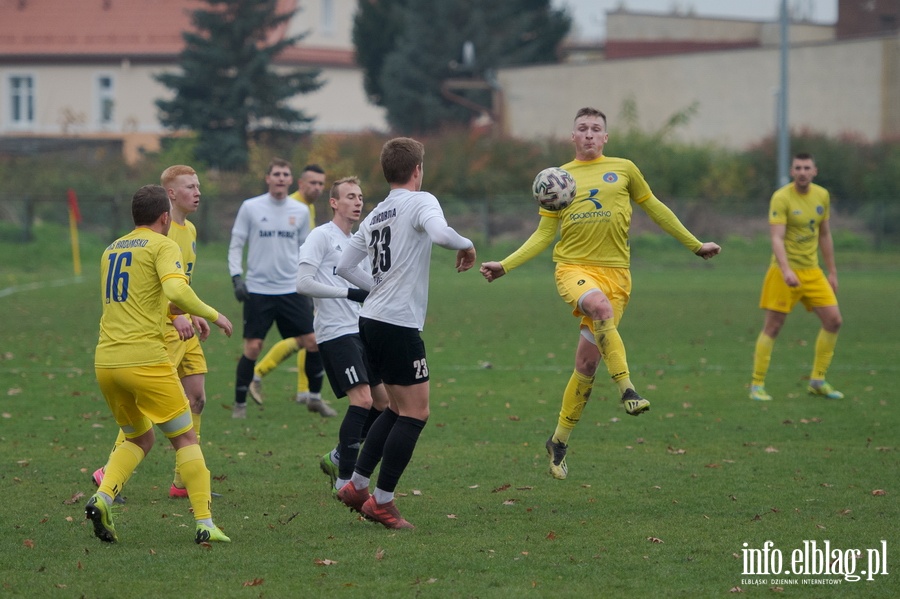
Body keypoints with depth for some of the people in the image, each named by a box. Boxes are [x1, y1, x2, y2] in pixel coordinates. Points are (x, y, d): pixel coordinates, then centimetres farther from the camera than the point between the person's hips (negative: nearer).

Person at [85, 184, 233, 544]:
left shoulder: (111, 250, 19)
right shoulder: (163, 246, -3)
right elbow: (176, 291, -21)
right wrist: (212, 315, -7)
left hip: (105, 362, 6)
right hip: (145, 359, -6)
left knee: (139, 439, 21)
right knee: (185, 439, 5)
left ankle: (102, 498, -2)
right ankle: (204, 524, -1)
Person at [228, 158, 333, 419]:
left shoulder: (301, 211, 7)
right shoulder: (250, 208, -1)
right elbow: (236, 246, 2)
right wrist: (237, 278, -9)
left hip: (292, 290, 3)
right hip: (258, 290, -3)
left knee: (312, 341, -3)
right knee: (253, 347, -6)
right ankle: (240, 404, 6)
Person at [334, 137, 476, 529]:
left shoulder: (375, 215, 16)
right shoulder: (420, 201, -7)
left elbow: (344, 267, 17)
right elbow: (439, 233, -29)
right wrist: (466, 245, -10)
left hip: (370, 320, 9)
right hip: (399, 324, -9)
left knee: (398, 409, 19)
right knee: (415, 413, -3)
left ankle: (356, 486, 17)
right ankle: (381, 501, -4)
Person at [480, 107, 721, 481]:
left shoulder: (623, 169, 10)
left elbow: (654, 209, 22)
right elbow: (544, 234, 11)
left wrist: (694, 244, 25)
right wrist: (505, 266, 0)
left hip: (615, 271, 1)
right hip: (573, 267, -1)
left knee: (587, 362, -3)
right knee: (600, 305, -38)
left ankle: (559, 442, 12)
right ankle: (627, 390, -35)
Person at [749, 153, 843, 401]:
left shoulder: (822, 195, 7)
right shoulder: (781, 198, -13)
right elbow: (777, 239, -22)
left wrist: (832, 272, 16)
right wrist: (786, 271, -35)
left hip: (812, 271, 6)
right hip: (785, 271, -6)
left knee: (833, 320, 0)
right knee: (772, 327, -5)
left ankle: (817, 381, 11)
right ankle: (757, 385, 3)